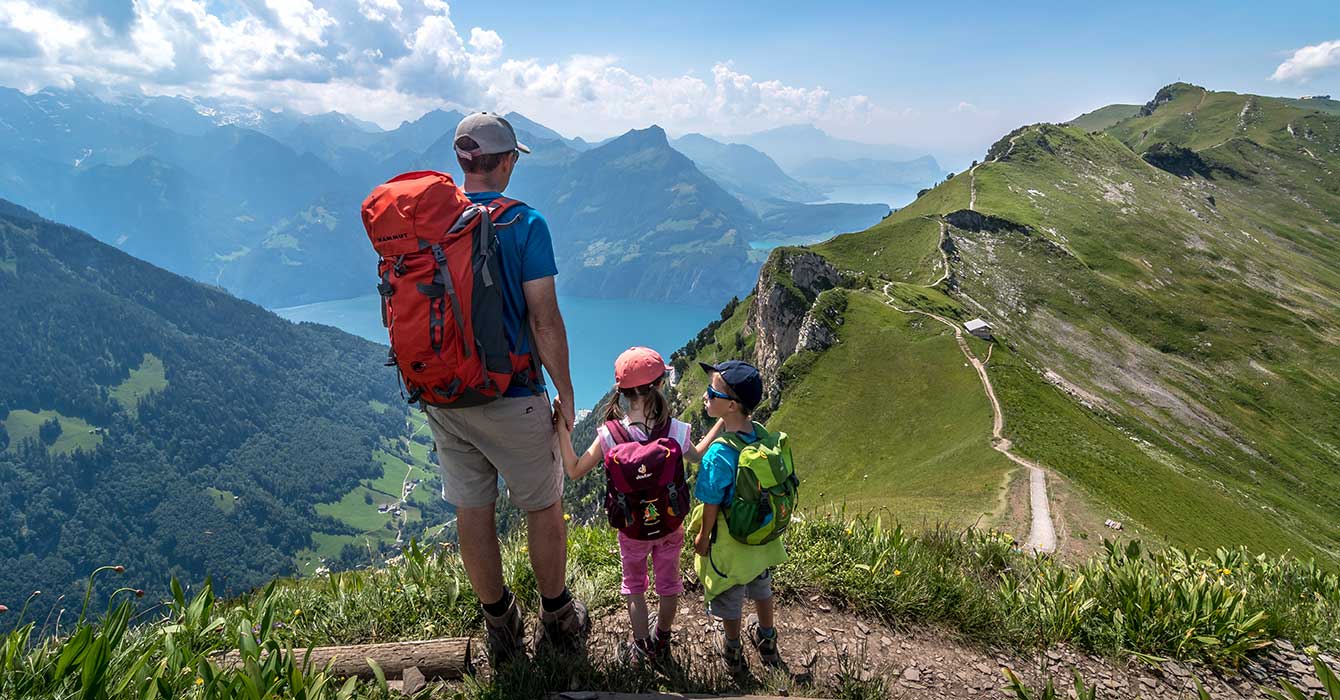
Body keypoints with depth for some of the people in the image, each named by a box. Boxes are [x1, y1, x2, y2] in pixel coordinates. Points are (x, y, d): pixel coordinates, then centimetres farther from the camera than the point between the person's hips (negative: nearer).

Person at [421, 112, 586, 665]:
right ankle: (558, 624, 30)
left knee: (472, 510, 15)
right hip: (510, 395, -5)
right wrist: (565, 392, -4)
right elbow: (544, 319, -16)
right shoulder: (523, 223, -14)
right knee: (543, 507, 13)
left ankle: (501, 630, 32)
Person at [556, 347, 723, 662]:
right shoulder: (676, 432, -23)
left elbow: (574, 471, -14)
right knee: (669, 584, 27)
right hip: (670, 528, 1)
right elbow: (697, 456, 0)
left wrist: (562, 428, -12)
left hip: (632, 531, -1)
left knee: (634, 586, 26)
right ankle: (662, 641, 48)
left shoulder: (609, 435, -25)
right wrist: (722, 421, 8)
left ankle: (643, 646, 41)